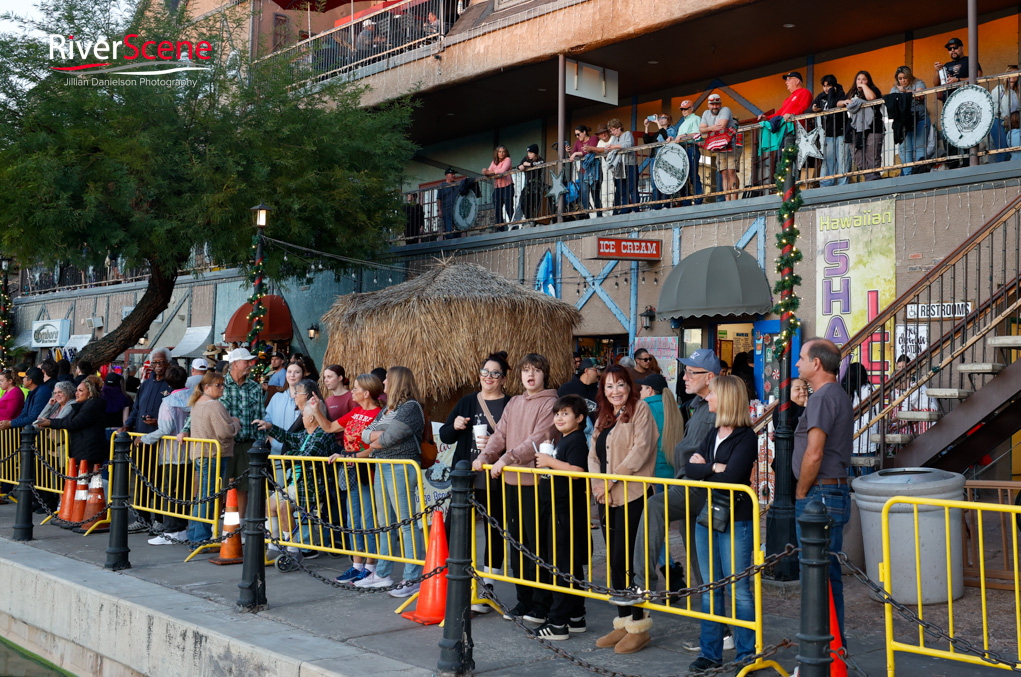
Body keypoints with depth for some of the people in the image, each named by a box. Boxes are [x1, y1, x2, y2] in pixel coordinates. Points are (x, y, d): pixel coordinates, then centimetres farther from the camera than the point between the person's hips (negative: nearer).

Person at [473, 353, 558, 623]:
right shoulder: (513, 403, 16)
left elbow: (539, 437, -17)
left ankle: (542, 604, 5)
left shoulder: (550, 403, -6)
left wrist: (507, 458, -23)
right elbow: (500, 434, 12)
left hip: (537, 482, -7)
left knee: (538, 544, -5)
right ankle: (524, 600, 22)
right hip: (512, 481, 7)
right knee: (517, 543, 12)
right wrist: (485, 455, -7)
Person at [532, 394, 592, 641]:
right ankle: (576, 618, 23)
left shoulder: (576, 441, -13)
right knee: (570, 565, 15)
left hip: (567, 511, -11)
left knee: (562, 565, -7)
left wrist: (551, 461, -20)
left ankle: (558, 623, -4)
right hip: (556, 509, 11)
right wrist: (546, 457, 12)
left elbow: (577, 470, -26)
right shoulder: (562, 441, 19)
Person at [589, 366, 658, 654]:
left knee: (625, 561, -8)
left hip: (631, 496, -8)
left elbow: (641, 449, -15)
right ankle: (623, 623, 19)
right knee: (614, 562, 10)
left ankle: (639, 626, 2)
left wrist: (613, 479, -15)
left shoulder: (640, 410, -4)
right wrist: (598, 484, -3)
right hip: (606, 498, 8)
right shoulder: (603, 418, 19)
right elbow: (593, 455, 15)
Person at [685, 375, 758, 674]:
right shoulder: (713, 434, 14)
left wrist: (703, 469, -7)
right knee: (710, 590, 12)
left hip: (735, 522, -7)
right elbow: (691, 468, 3)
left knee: (739, 591, 0)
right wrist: (714, 467, -11)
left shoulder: (746, 437, -10)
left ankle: (746, 654, 10)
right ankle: (710, 653, 20)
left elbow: (731, 477, -21)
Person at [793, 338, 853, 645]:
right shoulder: (840, 396, 17)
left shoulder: (823, 398, -16)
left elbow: (813, 455, -23)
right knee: (829, 574, 16)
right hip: (836, 493, 10)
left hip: (819, 496, -10)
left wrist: (801, 494, -10)